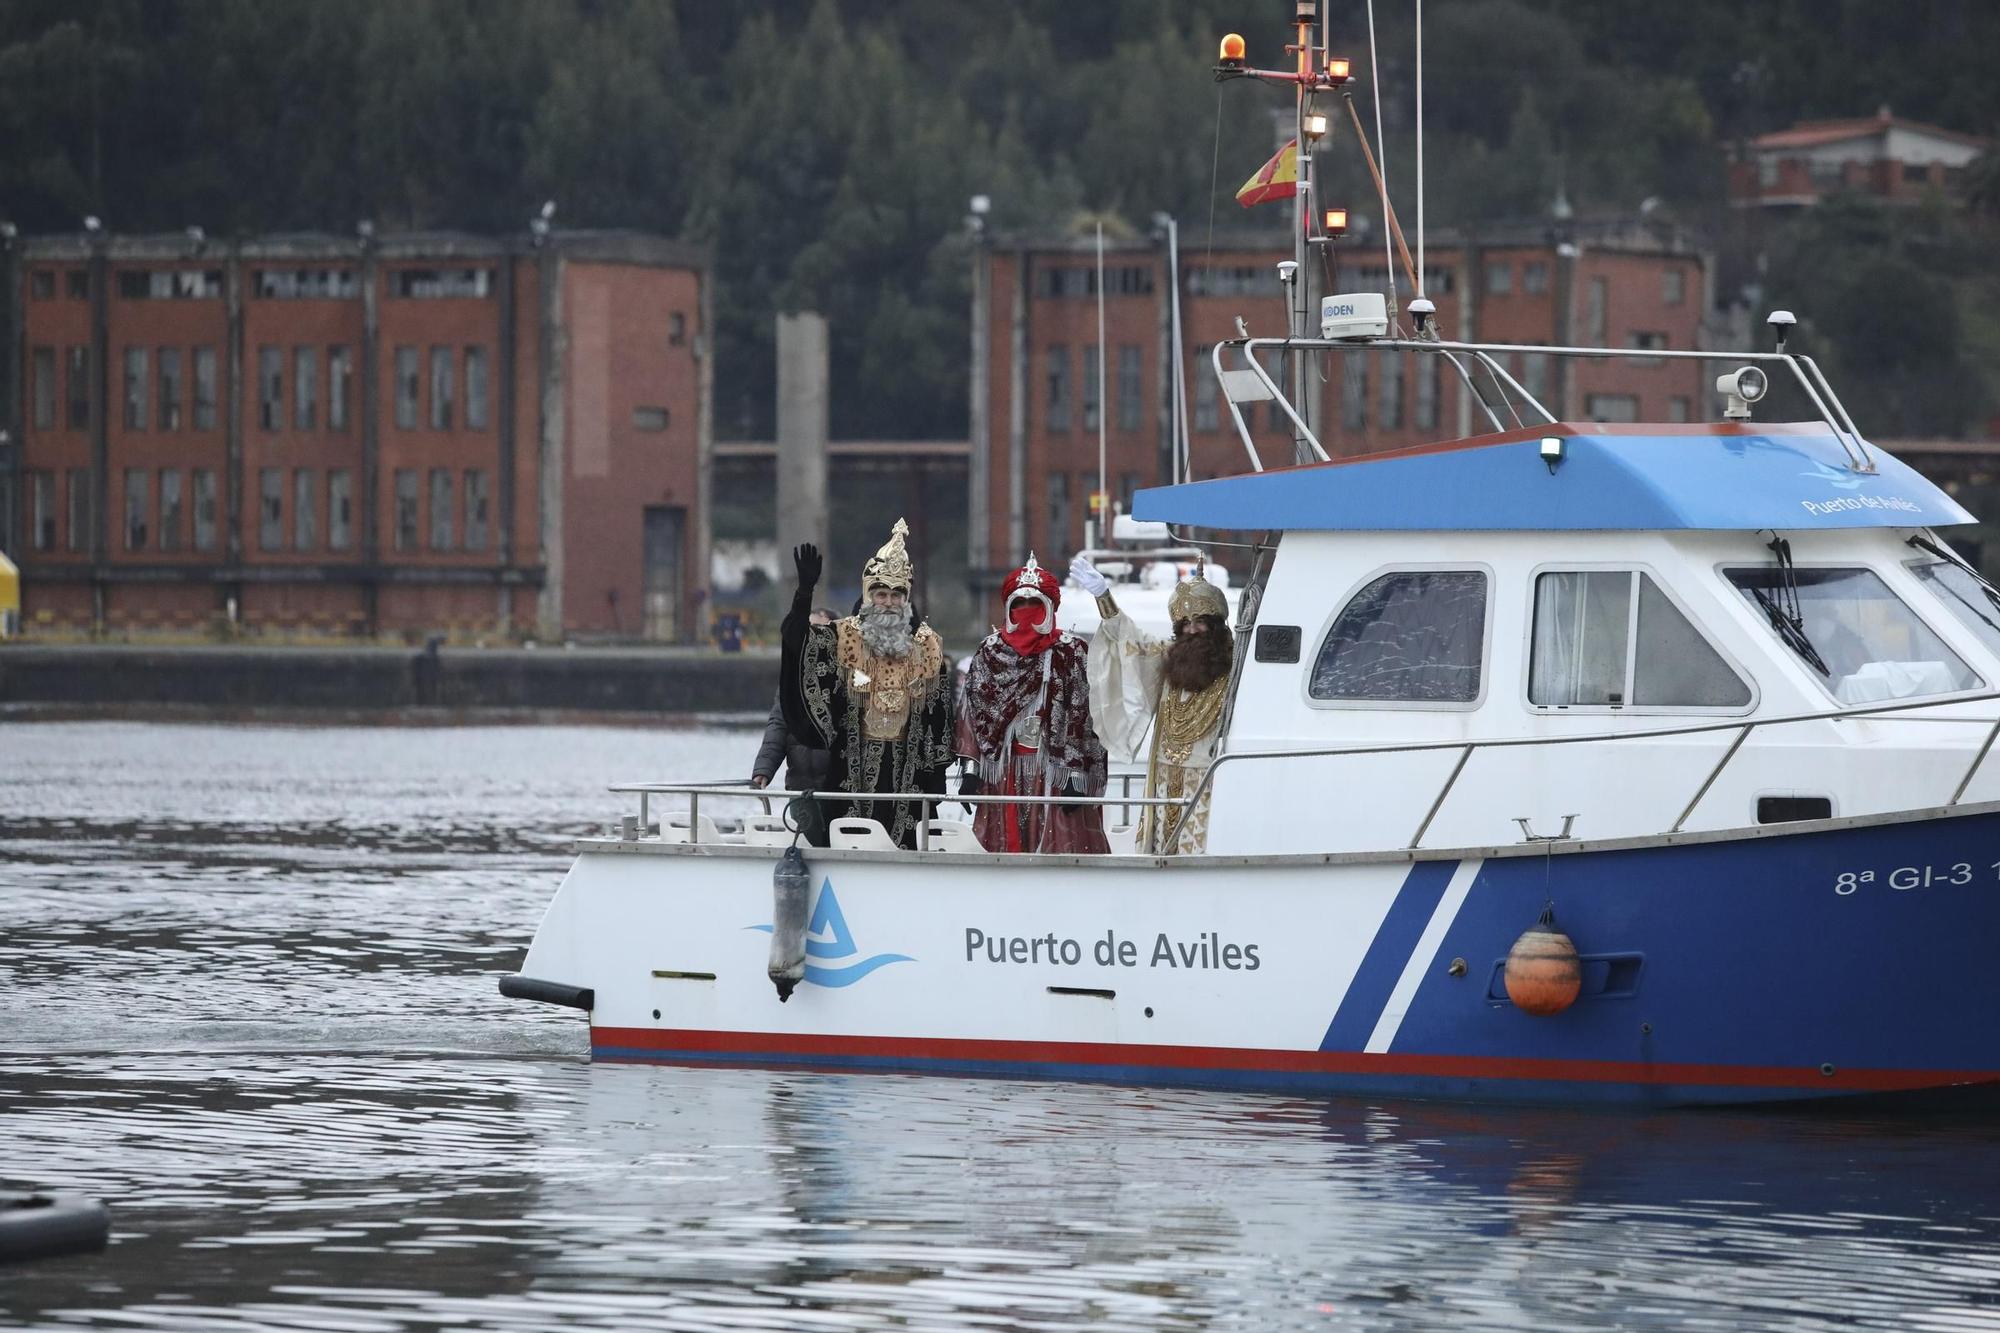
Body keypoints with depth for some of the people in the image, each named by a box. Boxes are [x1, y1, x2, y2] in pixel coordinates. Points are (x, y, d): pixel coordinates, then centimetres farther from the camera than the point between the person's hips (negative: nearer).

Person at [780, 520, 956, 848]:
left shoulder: (927, 646, 7)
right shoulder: (842, 638, 1)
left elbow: (939, 717, 10)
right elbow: (795, 641, -17)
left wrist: (937, 777, 8)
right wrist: (805, 590, -29)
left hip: (905, 774, 2)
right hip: (852, 770, -2)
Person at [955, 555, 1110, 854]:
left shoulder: (1071, 653, 1)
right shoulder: (991, 652, 11)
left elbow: (1082, 716, -3)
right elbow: (972, 713, 10)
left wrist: (1077, 775, -8)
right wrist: (970, 769, 2)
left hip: (1054, 770, -3)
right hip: (1003, 771, 3)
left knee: (1060, 849, -8)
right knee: (1004, 847, 0)